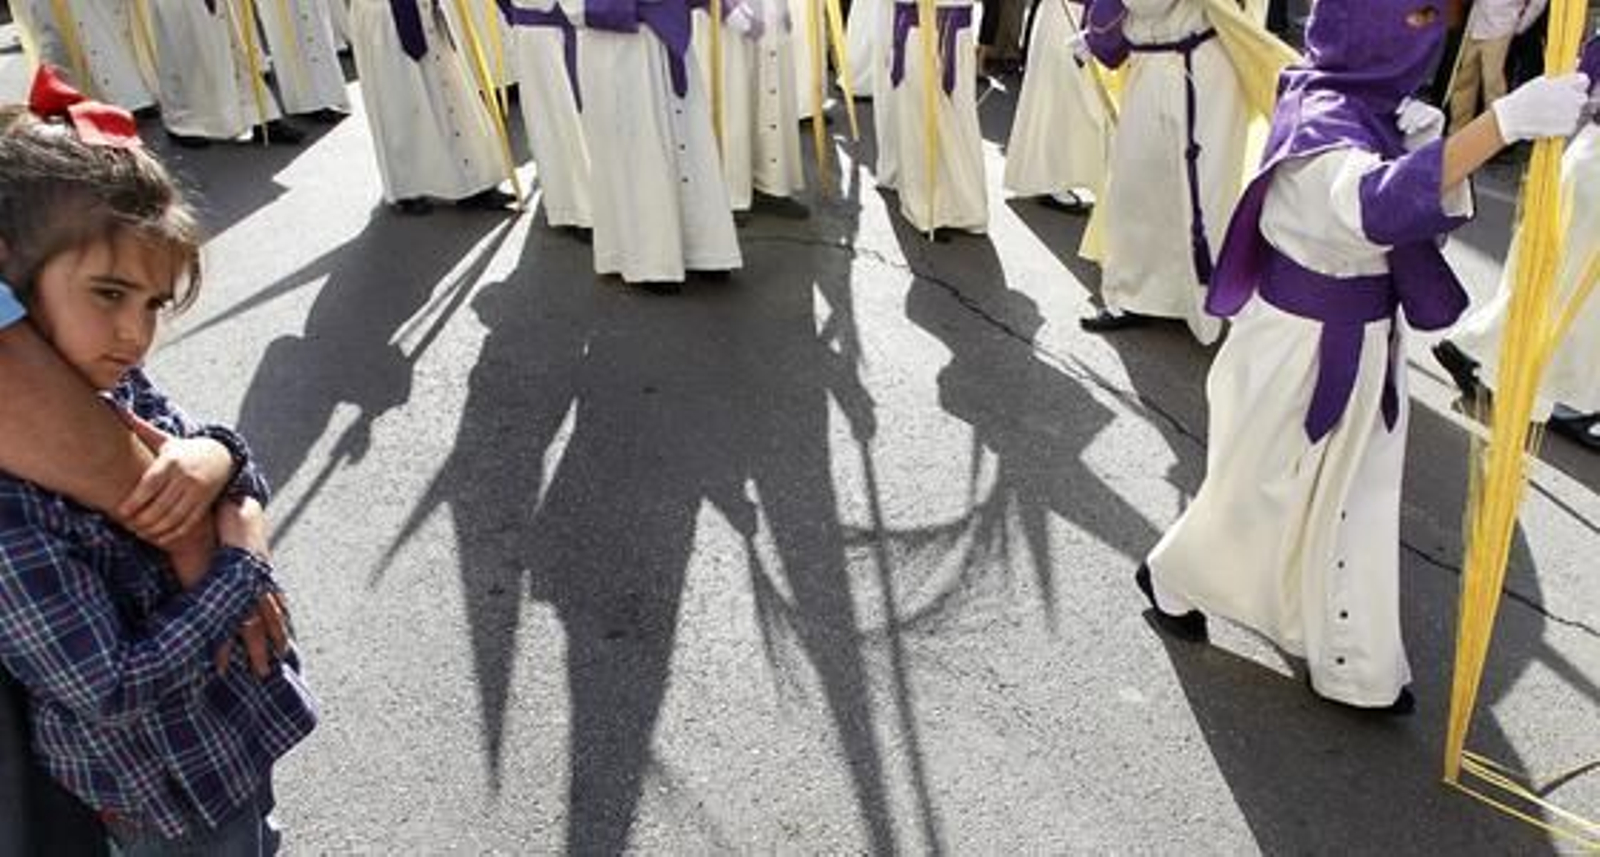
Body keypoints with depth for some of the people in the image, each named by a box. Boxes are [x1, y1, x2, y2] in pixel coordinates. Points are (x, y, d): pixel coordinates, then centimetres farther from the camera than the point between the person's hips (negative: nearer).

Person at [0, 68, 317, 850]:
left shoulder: (115, 385, -10)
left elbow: (242, 496, 0)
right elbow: (110, 692, -30)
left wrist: (215, 459, -22)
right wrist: (244, 565, -24)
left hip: (232, 723, 7)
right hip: (163, 788, -6)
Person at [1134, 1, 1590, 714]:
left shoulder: (1380, 108, 2)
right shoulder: (1323, 123, -26)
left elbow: (1440, 214, 11)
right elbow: (1378, 204, -48)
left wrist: (1431, 145, -6)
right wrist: (1504, 121, -53)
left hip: (1361, 343, 8)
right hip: (1301, 347, -8)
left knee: (1355, 501, 17)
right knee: (1259, 492, 12)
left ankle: (1356, 667, 34)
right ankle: (1171, 580, 41)